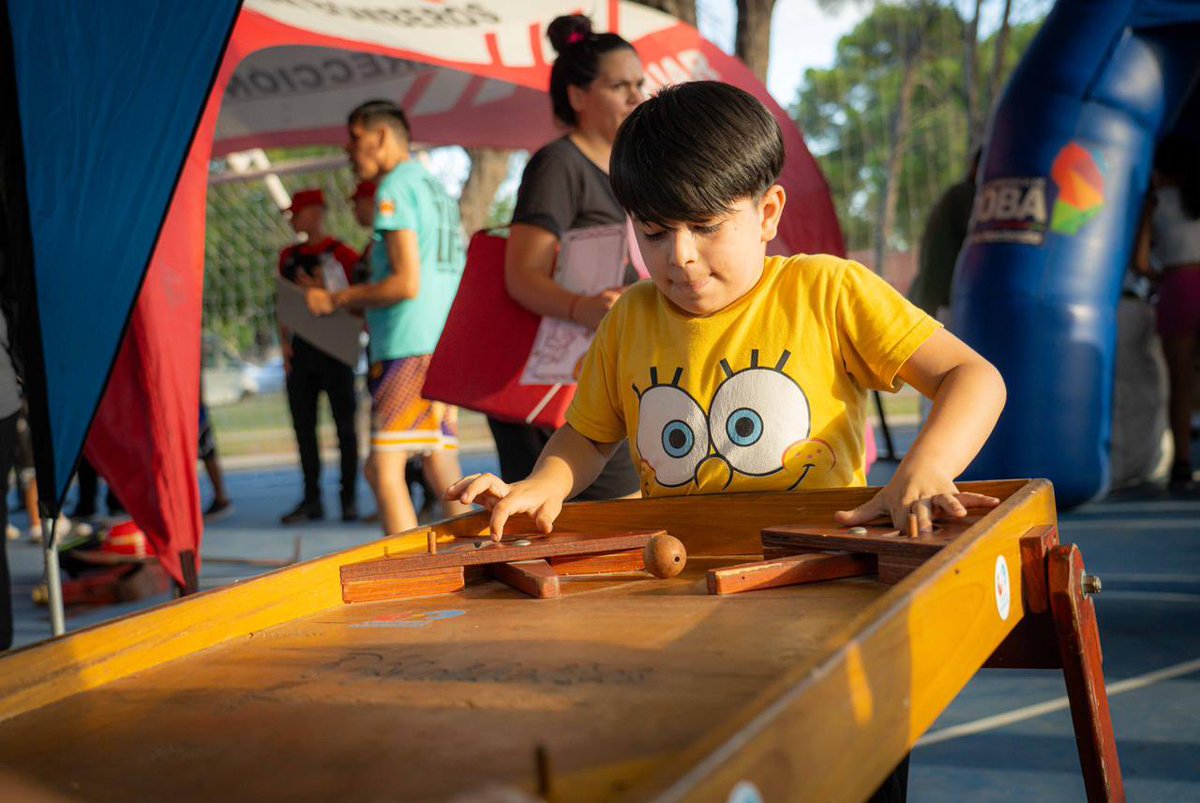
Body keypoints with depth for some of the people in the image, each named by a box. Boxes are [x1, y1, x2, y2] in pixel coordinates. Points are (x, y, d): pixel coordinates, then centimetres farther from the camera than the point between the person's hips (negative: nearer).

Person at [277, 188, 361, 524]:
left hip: (334, 348, -5)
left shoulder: (342, 255, -4)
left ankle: (349, 498, 6)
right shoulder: (289, 257, 13)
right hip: (301, 350, 6)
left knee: (344, 424, 0)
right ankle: (312, 499, 11)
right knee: (303, 424, 5)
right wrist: (286, 344, 4)